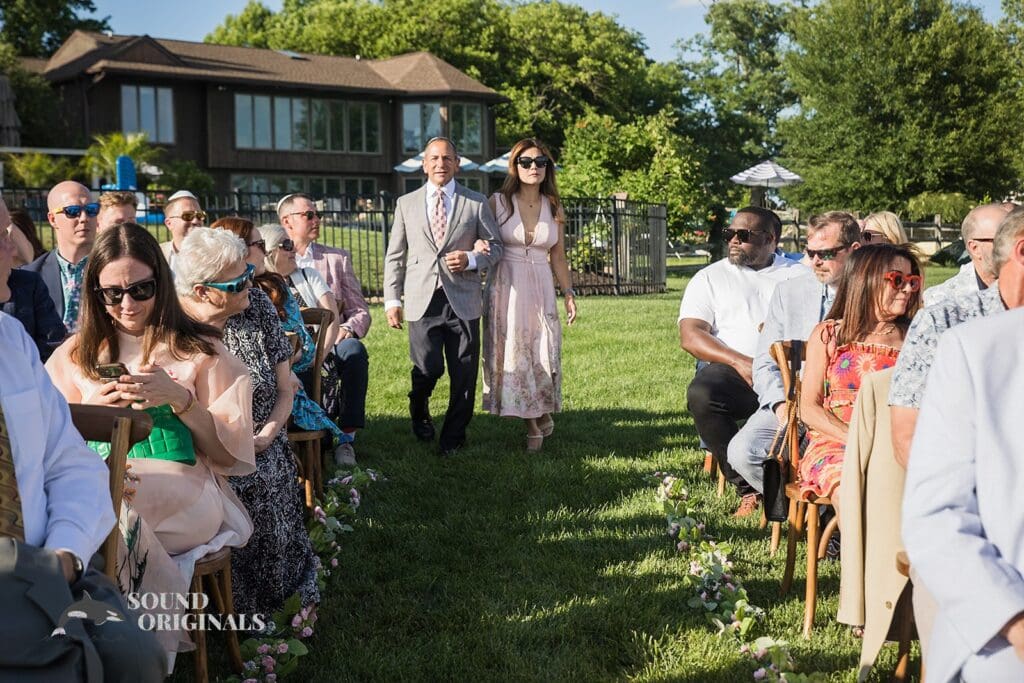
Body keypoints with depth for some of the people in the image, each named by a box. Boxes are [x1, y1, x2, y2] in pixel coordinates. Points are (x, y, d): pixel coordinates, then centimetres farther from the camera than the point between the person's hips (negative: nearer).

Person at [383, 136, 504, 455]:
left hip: (463, 301, 0)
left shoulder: (476, 203, 8)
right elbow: (395, 256, 12)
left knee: (464, 375, 2)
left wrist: (472, 259, -9)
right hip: (422, 301, 0)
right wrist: (392, 299, 4)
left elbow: (496, 247, 11)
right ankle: (419, 409, 24)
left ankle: (453, 438, 20)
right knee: (428, 367, -10)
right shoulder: (406, 203, 11)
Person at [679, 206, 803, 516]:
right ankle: (749, 489, -21)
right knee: (701, 394, -33)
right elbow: (690, 336, 3)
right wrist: (739, 362, -12)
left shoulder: (799, 275, 21)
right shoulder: (711, 277, 17)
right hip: (733, 369, 0)